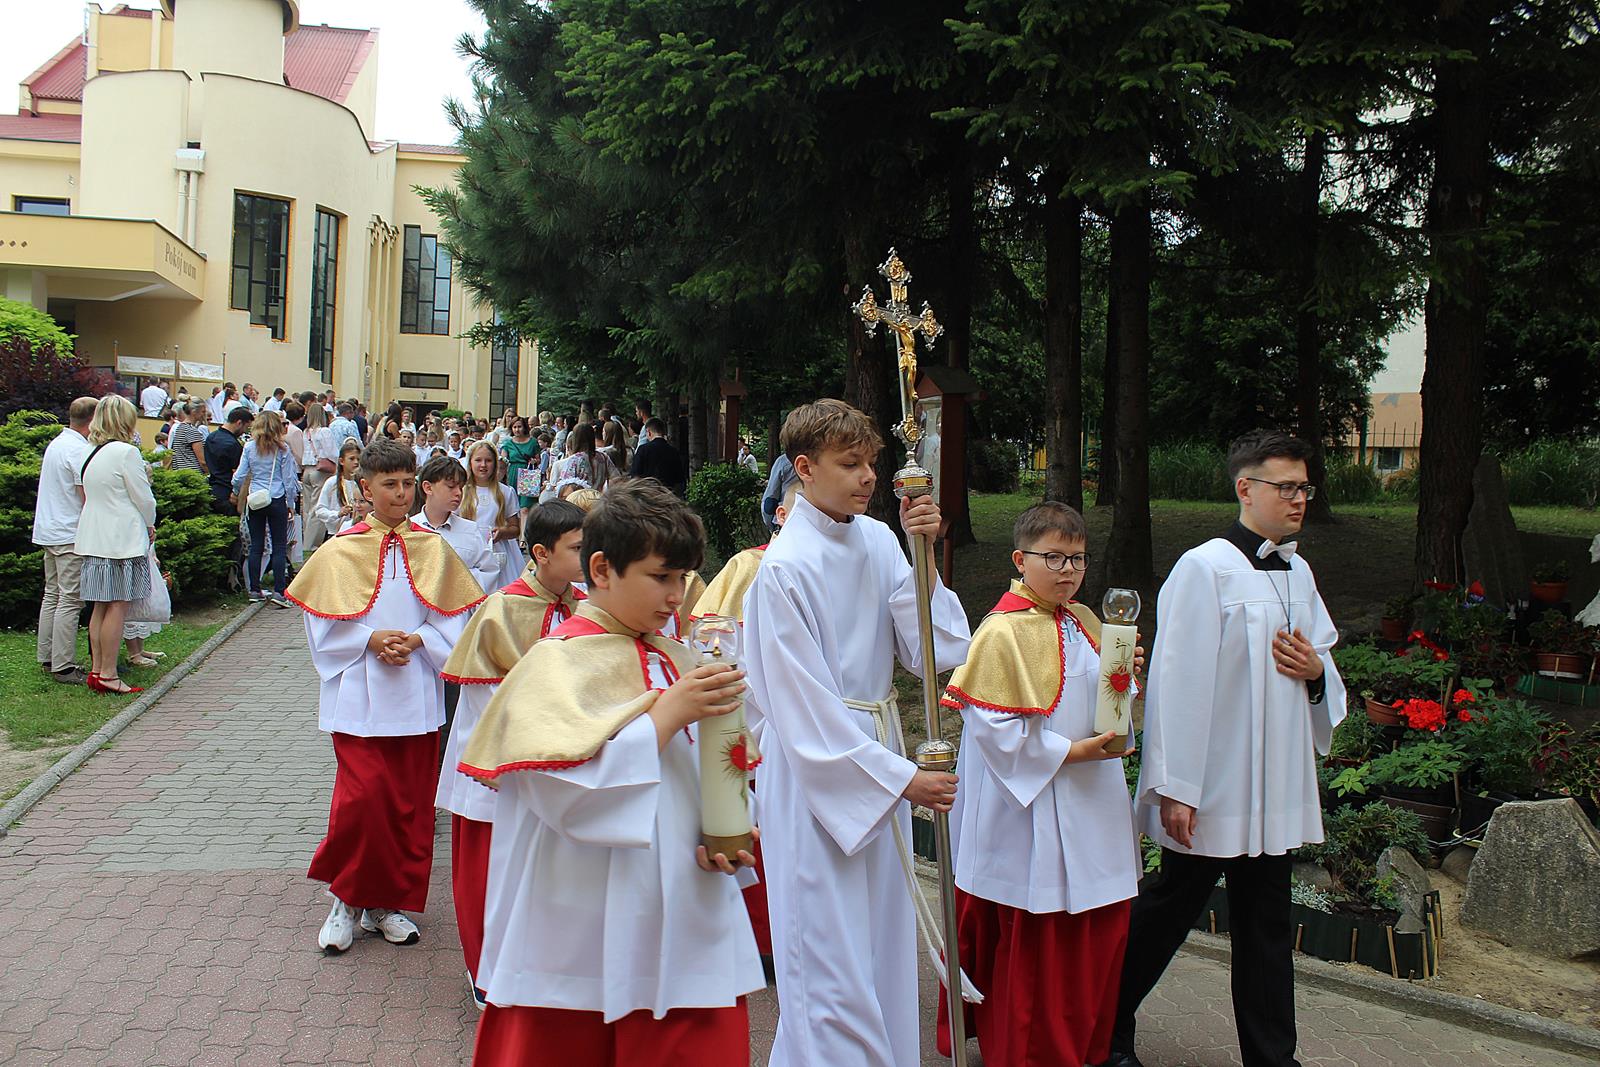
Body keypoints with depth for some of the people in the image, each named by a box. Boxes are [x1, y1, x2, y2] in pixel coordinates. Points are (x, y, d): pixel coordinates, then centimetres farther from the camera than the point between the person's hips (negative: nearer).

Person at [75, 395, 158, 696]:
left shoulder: (87, 454, 11)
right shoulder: (126, 452, -14)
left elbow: (86, 497, 17)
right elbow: (144, 499, -11)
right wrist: (149, 524, 10)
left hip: (93, 539, 8)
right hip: (123, 540, -8)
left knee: (101, 606, 12)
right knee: (118, 606, -3)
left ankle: (97, 669, 17)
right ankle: (107, 675, -1)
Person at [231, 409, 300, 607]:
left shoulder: (249, 447, 1)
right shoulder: (282, 449, -5)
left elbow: (239, 475, 1)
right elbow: (288, 478, -2)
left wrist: (236, 492, 20)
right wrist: (291, 503, 8)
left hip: (255, 501, 3)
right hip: (277, 501, -3)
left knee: (256, 546, 9)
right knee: (279, 547, 0)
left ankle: (254, 590, 12)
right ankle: (278, 591, -6)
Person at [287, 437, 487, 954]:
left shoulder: (433, 548, 5)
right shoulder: (341, 550, 1)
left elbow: (453, 620, 4)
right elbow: (325, 626, 1)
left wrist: (416, 640, -13)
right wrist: (370, 641, -14)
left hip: (417, 696, 2)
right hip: (359, 694, -2)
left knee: (411, 803, 6)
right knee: (363, 797, -11)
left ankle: (389, 902, 21)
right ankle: (347, 900, 10)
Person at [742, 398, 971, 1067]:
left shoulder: (878, 540, 1)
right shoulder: (784, 568, -17)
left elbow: (935, 652, -4)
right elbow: (808, 711, -17)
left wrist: (922, 556, -15)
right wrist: (903, 778, -16)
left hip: (877, 750, 7)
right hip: (814, 771, -7)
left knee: (883, 940, 18)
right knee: (833, 966, 3)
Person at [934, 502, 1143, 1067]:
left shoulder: (1084, 622, 10)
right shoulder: (1002, 632, -15)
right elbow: (994, 725, -17)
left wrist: (1125, 673, -2)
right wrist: (1069, 752, -18)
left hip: (1091, 802, 8)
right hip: (1031, 805, -8)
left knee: (1101, 931, 13)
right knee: (1035, 942, 2)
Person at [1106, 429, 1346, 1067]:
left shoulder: (1297, 572, 10)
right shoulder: (1204, 569, -14)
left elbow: (1325, 663, 22)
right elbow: (1181, 684, -16)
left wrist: (1318, 671, -3)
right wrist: (1175, 787, -18)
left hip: (1276, 786, 7)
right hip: (1213, 787, -7)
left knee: (1266, 925, 14)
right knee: (1171, 908, 6)